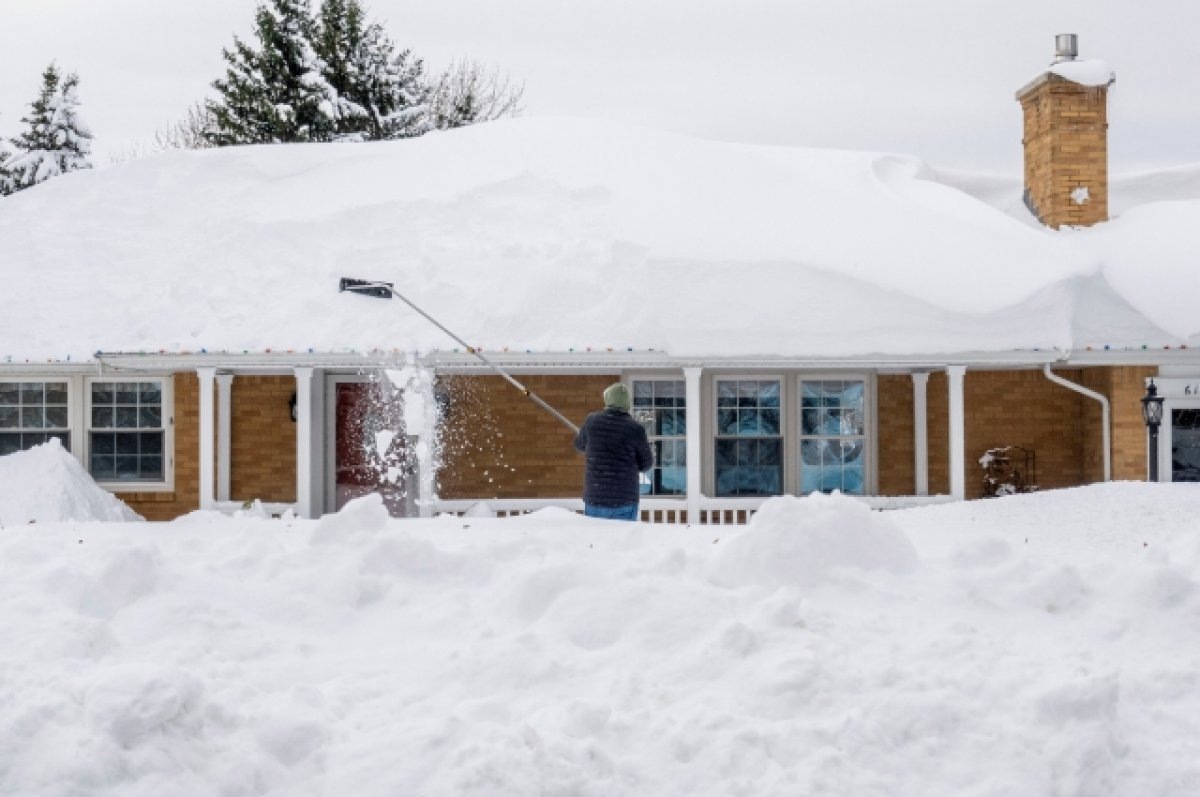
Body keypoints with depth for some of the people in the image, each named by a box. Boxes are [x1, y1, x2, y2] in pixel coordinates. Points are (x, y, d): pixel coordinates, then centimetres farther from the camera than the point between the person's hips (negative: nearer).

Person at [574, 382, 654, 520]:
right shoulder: (635, 429, -8)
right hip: (624, 502, -2)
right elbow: (646, 464, 5)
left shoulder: (592, 421, -1)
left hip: (595, 499, 2)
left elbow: (580, 445, 20)